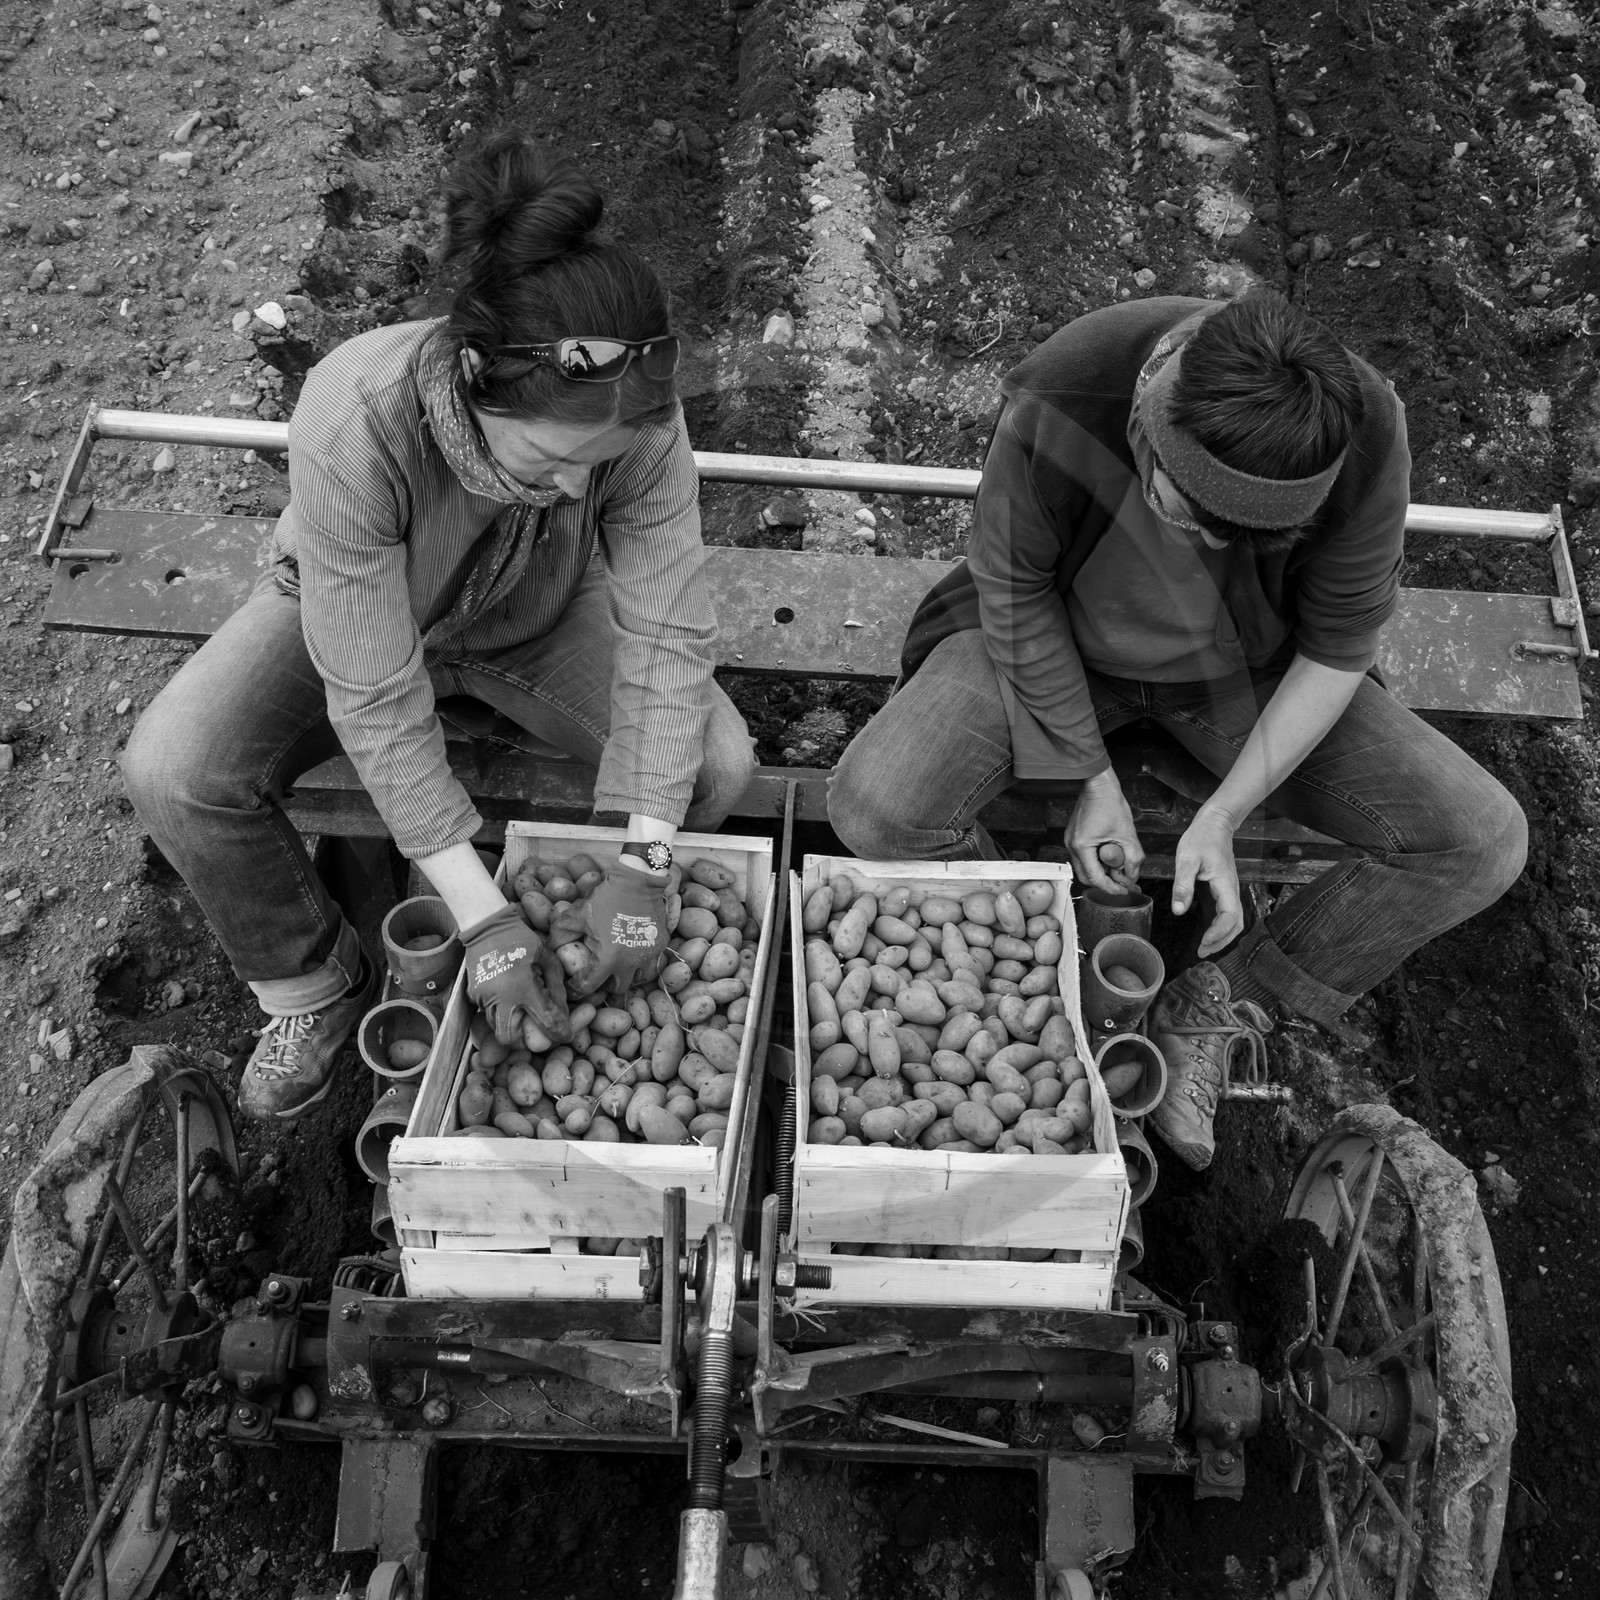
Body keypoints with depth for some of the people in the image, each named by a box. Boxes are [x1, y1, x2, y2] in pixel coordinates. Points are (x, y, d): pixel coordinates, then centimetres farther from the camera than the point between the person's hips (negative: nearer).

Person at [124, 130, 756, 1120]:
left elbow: (668, 633, -27)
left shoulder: (639, 420, -33)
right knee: (172, 774, -24)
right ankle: (316, 987, 4)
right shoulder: (352, 421, -40)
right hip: (350, 617, -1)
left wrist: (643, 866, -34)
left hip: (540, 618, 2)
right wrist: (482, 916, -35)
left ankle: (580, 961, 8)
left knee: (718, 760, -19)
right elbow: (376, 702, -36)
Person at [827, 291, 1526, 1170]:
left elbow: (1340, 644, -16)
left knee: (1483, 844, -14)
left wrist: (1223, 817, -21)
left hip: (1240, 667, 2)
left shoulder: (1364, 435, -30)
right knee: (876, 809, -28)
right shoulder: (1057, 403, -34)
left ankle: (1213, 1008, 3)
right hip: (1057, 639, -1)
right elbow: (1013, 587, -19)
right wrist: (1092, 780, -18)